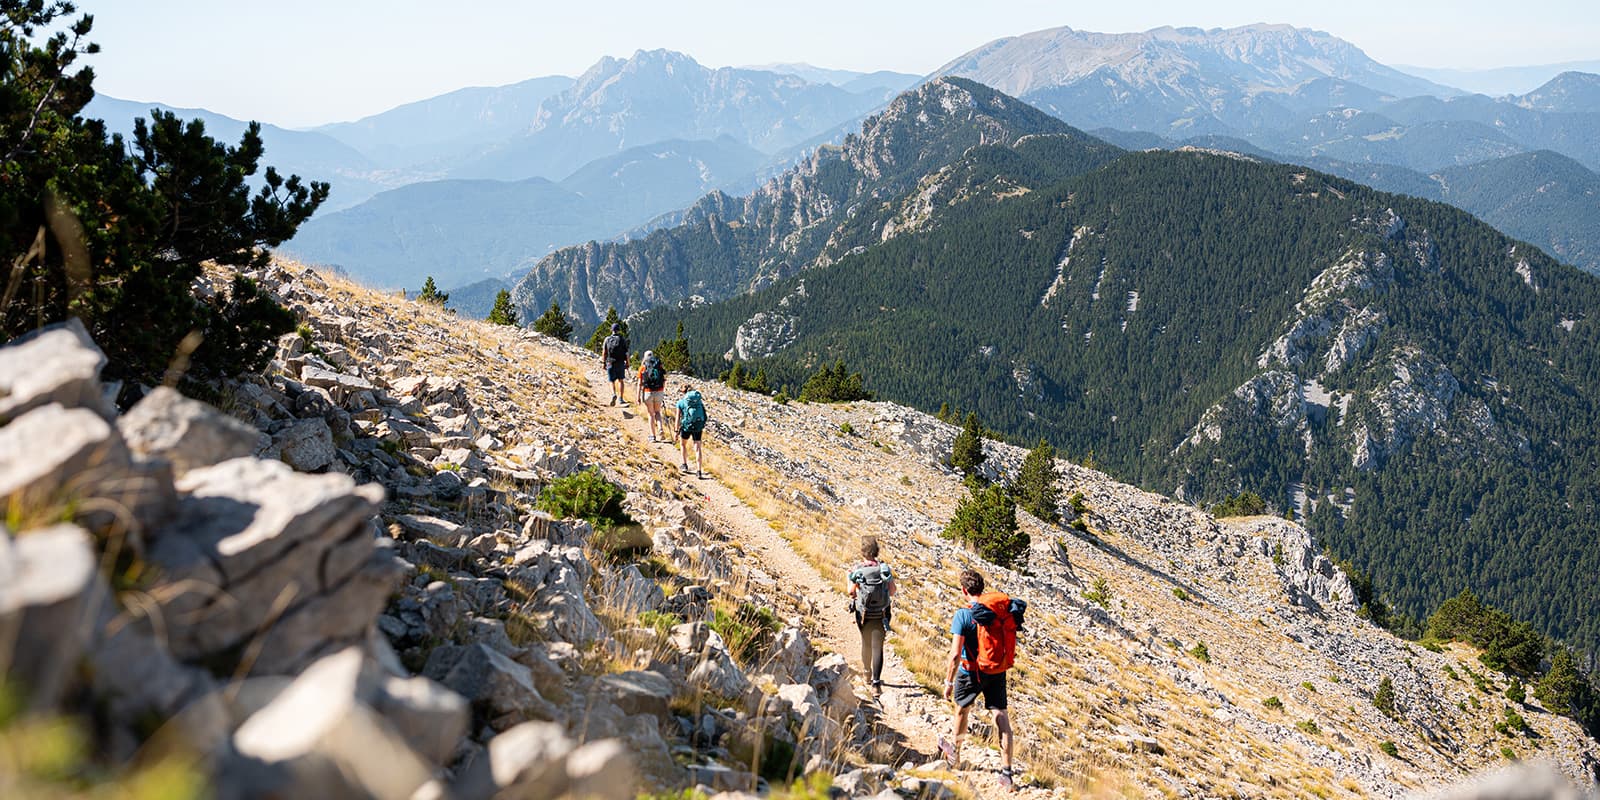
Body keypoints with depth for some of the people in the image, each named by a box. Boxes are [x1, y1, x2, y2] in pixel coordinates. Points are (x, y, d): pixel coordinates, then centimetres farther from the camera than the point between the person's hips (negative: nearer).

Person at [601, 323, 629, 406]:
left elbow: (604, 353, -1)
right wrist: (627, 364, 3)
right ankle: (620, 398, 7)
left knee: (612, 381, 9)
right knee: (620, 380, 12)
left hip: (610, 363, 0)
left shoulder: (607, 339, 0)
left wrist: (604, 363, 7)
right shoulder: (623, 340, -3)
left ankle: (613, 394, -17)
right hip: (620, 363, 0)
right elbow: (626, 353, -4)